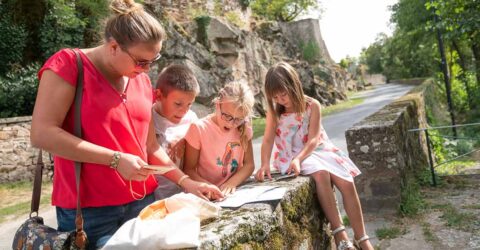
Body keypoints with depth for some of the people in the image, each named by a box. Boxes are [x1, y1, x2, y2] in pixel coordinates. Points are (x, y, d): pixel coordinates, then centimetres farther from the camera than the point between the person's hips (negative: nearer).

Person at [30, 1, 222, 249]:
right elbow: (41, 134, -18)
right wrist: (115, 159, -21)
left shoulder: (142, 81, 8)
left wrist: (185, 181, 3)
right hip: (88, 209, -5)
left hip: (142, 202, 6)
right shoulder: (69, 64, -9)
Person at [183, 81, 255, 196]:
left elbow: (249, 164, 2)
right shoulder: (199, 129, -11)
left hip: (235, 191, 3)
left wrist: (232, 183, -15)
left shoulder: (244, 129, 0)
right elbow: (189, 170, -7)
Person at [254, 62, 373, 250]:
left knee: (347, 183, -18)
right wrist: (265, 164, -30)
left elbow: (313, 140, -16)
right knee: (321, 174, -33)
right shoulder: (274, 111, -5)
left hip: (318, 151, 2)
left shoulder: (312, 105, -9)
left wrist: (299, 159, -33)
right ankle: (339, 232, -25)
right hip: (292, 156, -1)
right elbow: (268, 140, -12)